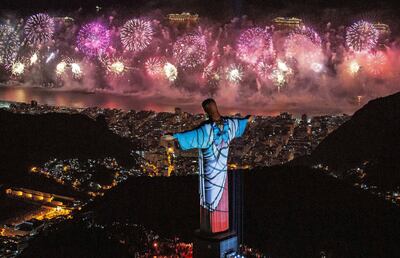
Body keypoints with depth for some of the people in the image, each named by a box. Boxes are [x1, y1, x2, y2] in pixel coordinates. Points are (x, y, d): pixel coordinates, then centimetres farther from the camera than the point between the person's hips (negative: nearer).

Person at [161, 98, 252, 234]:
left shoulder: (208, 128, -27)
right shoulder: (228, 123, -6)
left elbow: (192, 135, -44)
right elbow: (238, 122, 17)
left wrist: (172, 137, -55)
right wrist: (247, 120, 41)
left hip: (209, 167, -6)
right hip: (222, 165, 6)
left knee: (210, 195, 3)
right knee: (221, 194, 15)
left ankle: (211, 227, 9)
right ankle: (221, 225, 24)